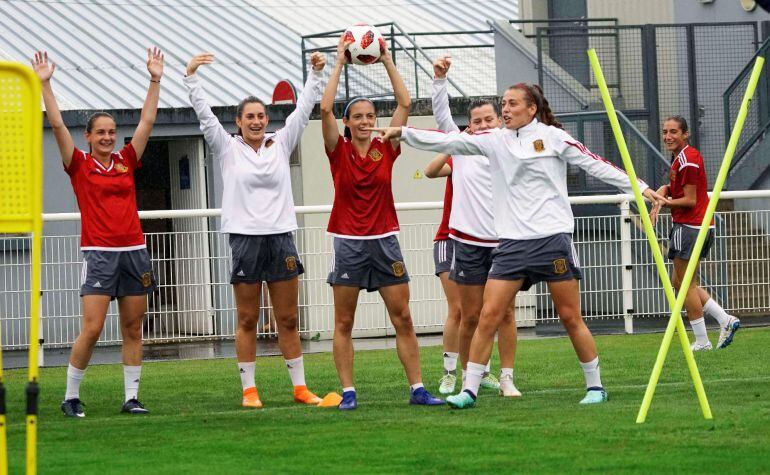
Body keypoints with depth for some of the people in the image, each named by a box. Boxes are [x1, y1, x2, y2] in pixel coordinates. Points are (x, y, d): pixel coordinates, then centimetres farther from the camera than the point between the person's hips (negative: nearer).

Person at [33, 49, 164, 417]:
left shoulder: (126, 162, 11)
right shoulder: (80, 165, 2)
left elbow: (146, 121, 11)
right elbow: (57, 124, -4)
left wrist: (155, 80, 7)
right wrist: (45, 84, -8)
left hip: (134, 252, 4)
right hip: (99, 254, -4)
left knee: (132, 329, 5)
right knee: (92, 329, -10)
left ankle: (131, 397, 10)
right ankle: (71, 397, 1)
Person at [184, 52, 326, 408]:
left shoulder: (280, 145, 11)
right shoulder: (228, 148, 4)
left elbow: (303, 109, 11)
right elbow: (203, 113, -2)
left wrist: (315, 74, 4)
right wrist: (191, 77, -9)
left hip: (281, 238, 2)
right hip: (245, 240, -2)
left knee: (288, 319, 6)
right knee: (247, 321, 2)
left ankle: (300, 387, 10)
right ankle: (249, 389, 6)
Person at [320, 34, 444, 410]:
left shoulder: (386, 149, 4)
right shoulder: (339, 151, -1)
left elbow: (404, 103, -1)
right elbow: (326, 108, -12)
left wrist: (387, 61, 0)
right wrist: (339, 63, -8)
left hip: (384, 240, 2)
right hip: (348, 243, -2)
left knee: (403, 319, 0)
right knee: (343, 323, 0)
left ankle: (417, 388, 3)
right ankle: (348, 392, 5)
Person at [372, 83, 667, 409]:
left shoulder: (552, 137, 1)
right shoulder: (494, 140, 9)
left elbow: (596, 165, 2)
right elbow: (448, 142, 4)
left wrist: (642, 189, 1)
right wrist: (402, 133, -4)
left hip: (553, 238, -3)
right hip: (512, 243, 3)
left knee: (570, 317, 1)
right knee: (489, 315, -5)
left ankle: (595, 386, 14)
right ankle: (470, 390, -1)